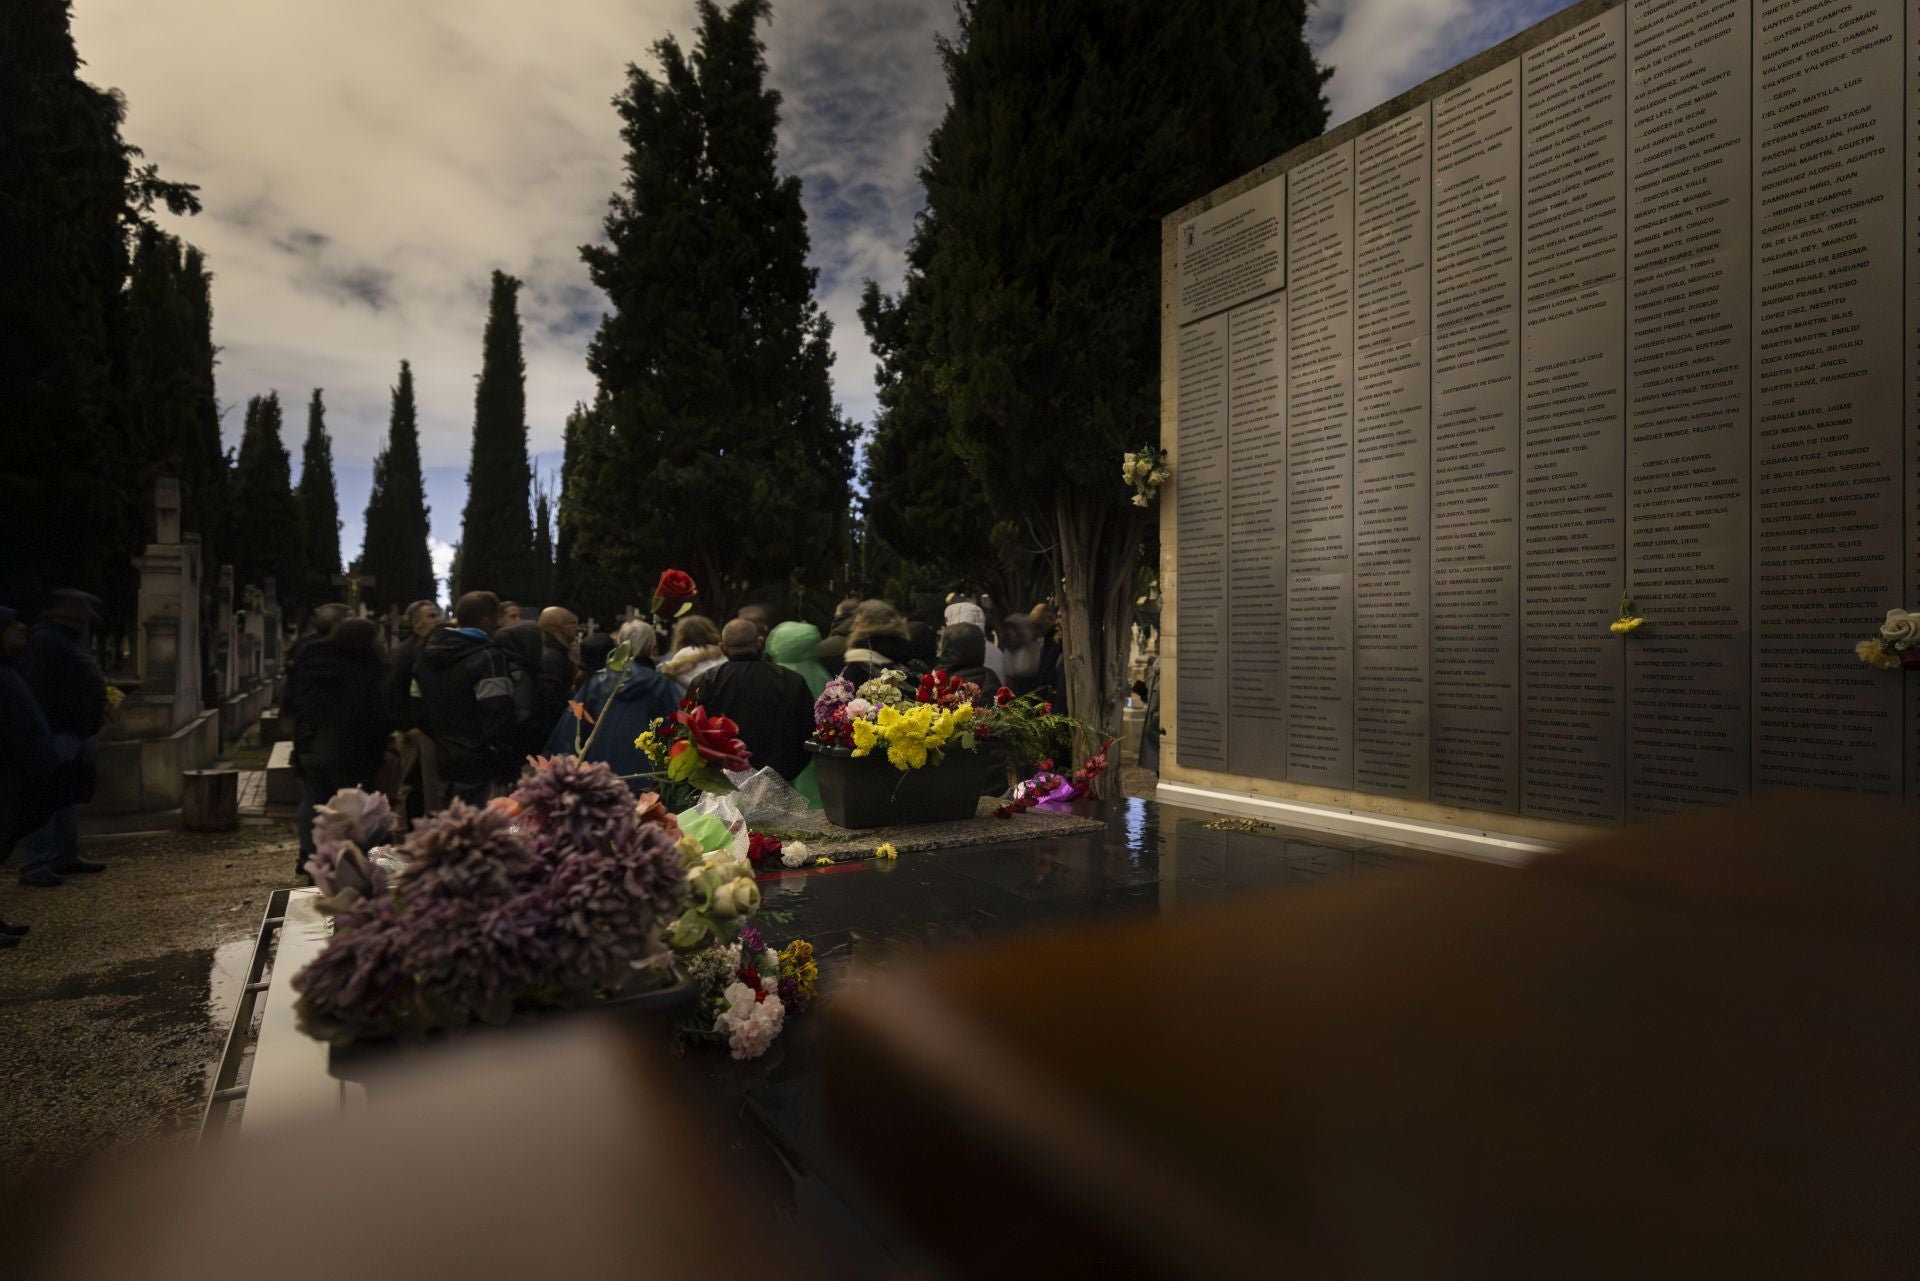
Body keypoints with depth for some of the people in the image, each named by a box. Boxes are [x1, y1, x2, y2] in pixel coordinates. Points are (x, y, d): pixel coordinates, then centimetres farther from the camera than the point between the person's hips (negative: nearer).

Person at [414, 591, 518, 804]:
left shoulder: (426, 656, 13)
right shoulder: (488, 658, -15)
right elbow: (498, 719, -21)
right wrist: (508, 769, -16)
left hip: (436, 763, 8)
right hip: (476, 767, -8)